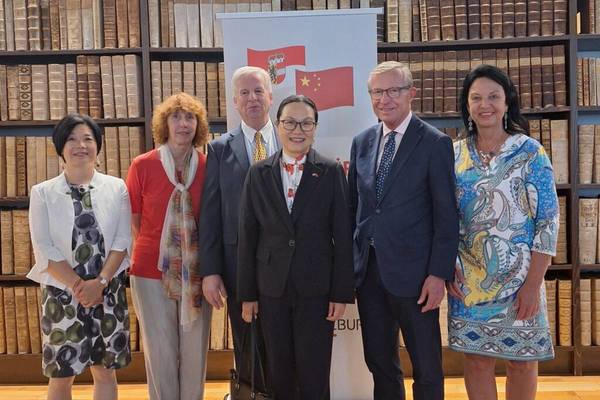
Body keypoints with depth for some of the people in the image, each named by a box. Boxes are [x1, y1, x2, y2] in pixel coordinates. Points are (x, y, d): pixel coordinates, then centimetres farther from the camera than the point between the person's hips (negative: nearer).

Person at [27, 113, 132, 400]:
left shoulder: (116, 188, 2)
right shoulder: (42, 193, 0)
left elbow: (122, 241, -2)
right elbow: (43, 248, -5)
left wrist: (100, 282, -14)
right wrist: (77, 286, -14)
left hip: (108, 293, 1)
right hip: (61, 293, 0)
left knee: (105, 371, 10)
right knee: (61, 374, 7)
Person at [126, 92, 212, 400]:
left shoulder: (207, 167, -2)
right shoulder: (142, 165, -6)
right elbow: (134, 219, 4)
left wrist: (202, 260, 5)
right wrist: (157, 248, 4)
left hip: (196, 273, 2)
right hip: (152, 271, -1)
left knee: (195, 354, 11)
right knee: (160, 354, 8)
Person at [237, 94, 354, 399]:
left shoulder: (331, 172, -2)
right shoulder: (258, 173, 4)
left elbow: (342, 236, -3)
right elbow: (247, 236, 4)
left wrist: (342, 293, -6)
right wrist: (247, 293, 3)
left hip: (317, 288, -2)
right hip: (271, 288, 2)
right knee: (278, 374, 13)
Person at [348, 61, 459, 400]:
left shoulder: (435, 143, -6)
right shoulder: (362, 142, 9)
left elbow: (446, 216, -8)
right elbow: (354, 205, 12)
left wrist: (439, 273, -14)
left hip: (412, 271, -4)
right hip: (368, 270, 5)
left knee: (427, 369, 9)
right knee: (380, 365, 17)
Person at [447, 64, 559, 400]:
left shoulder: (530, 153, -6)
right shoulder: (454, 154, 2)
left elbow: (548, 221, -8)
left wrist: (533, 284, -13)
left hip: (518, 278, -2)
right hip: (467, 281, 2)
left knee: (522, 359, 10)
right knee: (477, 358, 10)